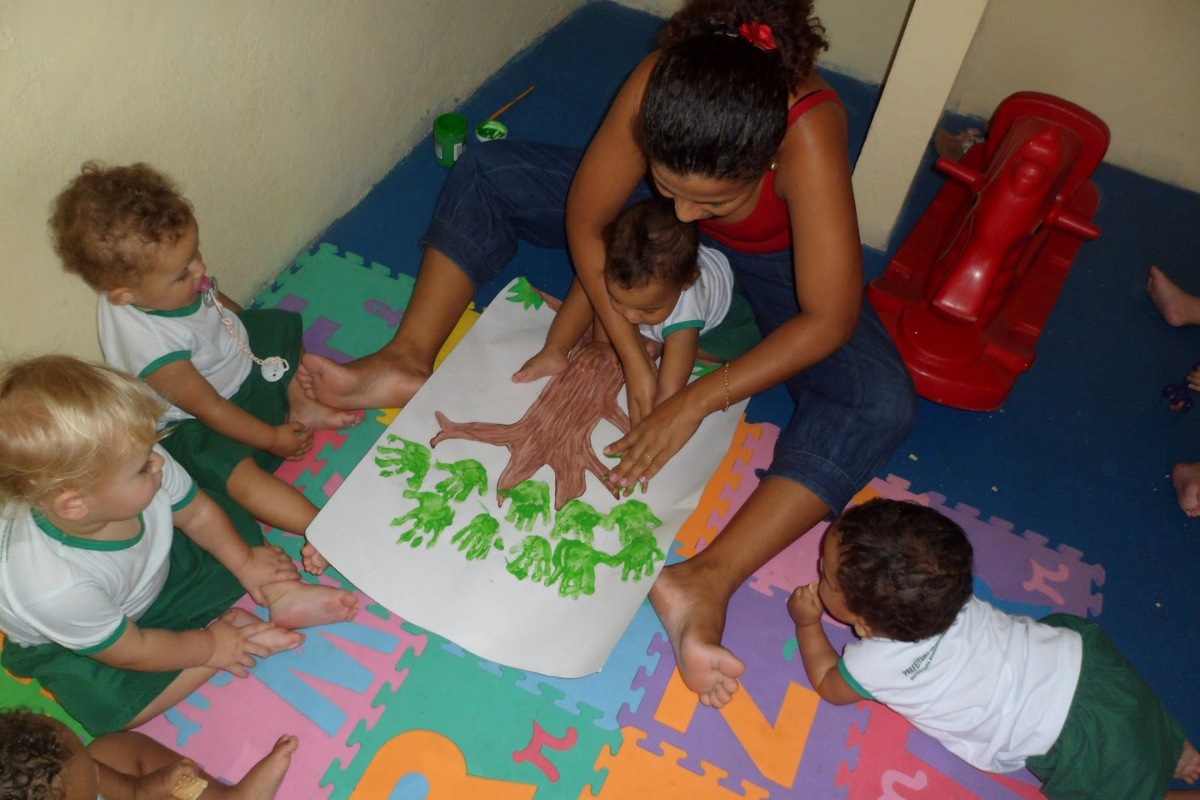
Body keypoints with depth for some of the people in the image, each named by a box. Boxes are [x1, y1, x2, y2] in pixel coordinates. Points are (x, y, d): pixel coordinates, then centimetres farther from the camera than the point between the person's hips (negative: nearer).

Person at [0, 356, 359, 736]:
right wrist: (209, 647, -14)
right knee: (107, 705, -28)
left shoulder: (145, 467, -32)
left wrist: (245, 562, -4)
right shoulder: (53, 587, -43)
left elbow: (194, 512, -7)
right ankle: (226, 629, -15)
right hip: (69, 644, -4)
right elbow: (129, 651, -25)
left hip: (158, 570, 5)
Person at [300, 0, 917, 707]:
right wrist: (631, 353, -28)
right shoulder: (659, 90, -34)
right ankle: (409, 363, -14)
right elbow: (585, 223, -23)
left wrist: (695, 403, -35)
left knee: (882, 402, -29)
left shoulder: (810, 134, -42)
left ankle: (710, 578, -38)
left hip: (774, 257, -2)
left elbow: (828, 319, -37)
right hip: (659, 235, 3)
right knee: (487, 172, -8)